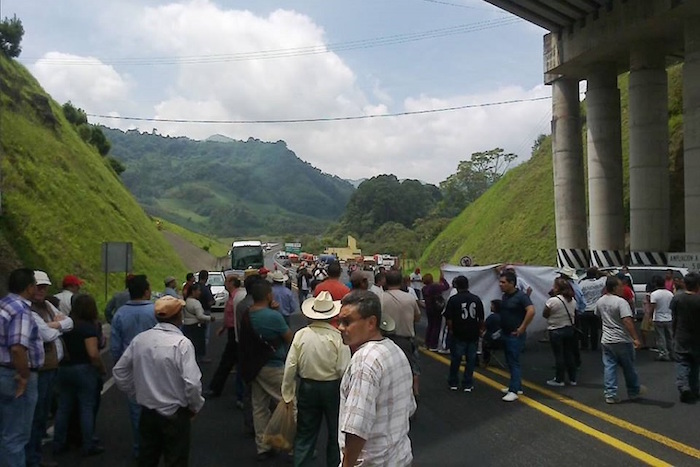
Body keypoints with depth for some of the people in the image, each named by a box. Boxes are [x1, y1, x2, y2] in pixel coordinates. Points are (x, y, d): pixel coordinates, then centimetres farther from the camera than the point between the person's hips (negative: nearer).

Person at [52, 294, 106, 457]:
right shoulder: (89, 327, -15)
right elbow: (93, 354, -23)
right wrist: (102, 369, -9)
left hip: (64, 369, 7)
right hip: (84, 370, -7)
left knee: (64, 407, 14)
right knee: (86, 408, 1)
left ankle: (58, 444, 21)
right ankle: (88, 446, 7)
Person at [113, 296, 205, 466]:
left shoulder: (139, 339, -4)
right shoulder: (181, 343, -20)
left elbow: (119, 372, 5)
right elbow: (192, 383, -25)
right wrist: (195, 406, -7)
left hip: (147, 412, 5)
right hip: (174, 414, -5)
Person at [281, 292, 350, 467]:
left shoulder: (301, 335, -11)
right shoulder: (338, 337, -18)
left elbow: (290, 367, -8)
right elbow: (344, 370, -18)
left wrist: (287, 393, 3)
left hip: (307, 387, 2)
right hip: (333, 388, -2)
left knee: (305, 434, 15)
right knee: (335, 433, 18)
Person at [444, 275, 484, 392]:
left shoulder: (453, 299, -10)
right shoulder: (476, 299, 1)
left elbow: (449, 319, -11)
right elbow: (481, 319, 6)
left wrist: (451, 330, 3)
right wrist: (479, 330, 18)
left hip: (458, 334, -2)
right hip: (473, 334, 2)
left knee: (455, 359, 9)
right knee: (471, 359, 9)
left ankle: (453, 383, 19)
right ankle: (468, 384, 12)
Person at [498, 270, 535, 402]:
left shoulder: (521, 296, -17)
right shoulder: (504, 296, 8)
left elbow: (531, 311, -28)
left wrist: (522, 328, -25)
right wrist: (502, 328, 14)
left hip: (515, 335, -9)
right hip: (505, 334, 9)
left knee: (514, 362, -7)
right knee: (510, 361, 15)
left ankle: (514, 391, -4)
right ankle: (517, 386, 26)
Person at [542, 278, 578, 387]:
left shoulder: (552, 301, -22)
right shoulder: (572, 300, 1)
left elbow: (545, 314, -12)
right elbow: (573, 313, 12)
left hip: (556, 331, -6)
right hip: (569, 329, 6)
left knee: (559, 355, 2)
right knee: (569, 354, 14)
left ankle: (559, 380, 10)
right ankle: (572, 379, 21)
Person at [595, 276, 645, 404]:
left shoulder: (600, 301, 4)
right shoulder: (621, 302, -19)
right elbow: (627, 321, -26)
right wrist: (635, 338, -25)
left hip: (606, 340, 5)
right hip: (622, 340, -5)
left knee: (609, 367, 5)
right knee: (629, 367, 12)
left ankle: (610, 394, 3)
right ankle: (634, 392, 28)